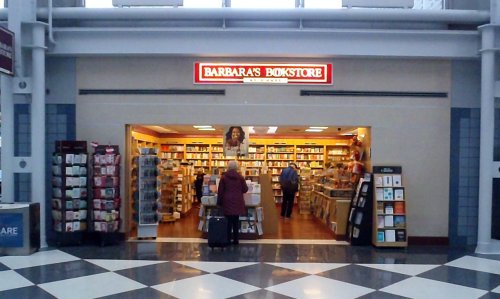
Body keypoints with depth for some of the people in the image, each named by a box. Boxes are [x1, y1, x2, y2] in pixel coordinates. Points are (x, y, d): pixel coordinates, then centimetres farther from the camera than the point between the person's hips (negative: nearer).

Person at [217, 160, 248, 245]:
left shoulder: (224, 177, -2)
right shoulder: (240, 177, -1)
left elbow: (220, 191, 0)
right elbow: (245, 189, 5)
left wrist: (219, 202, 8)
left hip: (227, 202, -1)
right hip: (237, 202, 1)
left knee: (228, 221, 3)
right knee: (236, 221, 8)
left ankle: (228, 239, 5)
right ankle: (236, 239, 12)